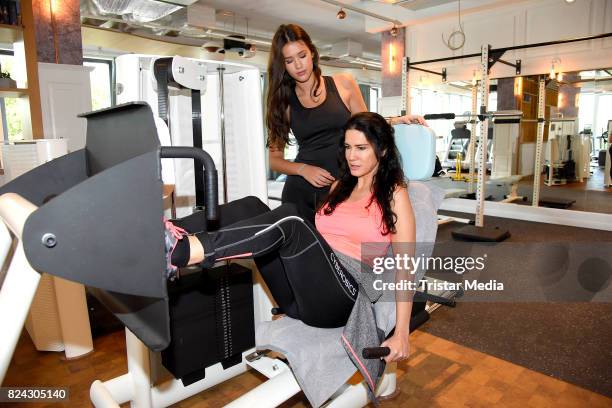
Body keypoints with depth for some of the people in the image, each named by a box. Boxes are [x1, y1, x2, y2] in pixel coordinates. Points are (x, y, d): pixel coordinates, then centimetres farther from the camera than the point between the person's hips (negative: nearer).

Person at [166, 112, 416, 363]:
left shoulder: (394, 194, 3)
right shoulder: (340, 186, 21)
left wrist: (401, 334, -11)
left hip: (341, 296, -6)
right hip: (299, 294, 6)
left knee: (288, 220, -32)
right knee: (251, 207, -13)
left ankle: (178, 252, -45)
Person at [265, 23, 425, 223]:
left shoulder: (343, 84, 5)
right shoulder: (283, 102, 6)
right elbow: (275, 159, 8)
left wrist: (395, 121, -3)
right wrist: (303, 169, -9)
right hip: (300, 192, 1)